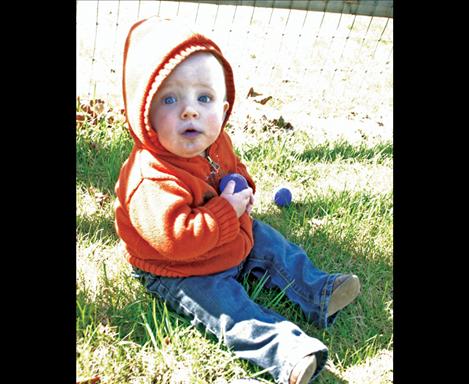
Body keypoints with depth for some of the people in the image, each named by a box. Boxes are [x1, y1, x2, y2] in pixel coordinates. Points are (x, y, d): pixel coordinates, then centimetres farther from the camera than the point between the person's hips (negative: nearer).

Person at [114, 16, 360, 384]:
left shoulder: (216, 143, -8)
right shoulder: (152, 180, -37)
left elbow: (234, 168, 16)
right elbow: (175, 239, -42)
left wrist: (244, 191, -7)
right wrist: (226, 209, -35)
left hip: (233, 240, 9)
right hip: (178, 273, -8)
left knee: (270, 242, 12)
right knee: (226, 306, -20)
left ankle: (318, 292, 24)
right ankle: (286, 352, -23)